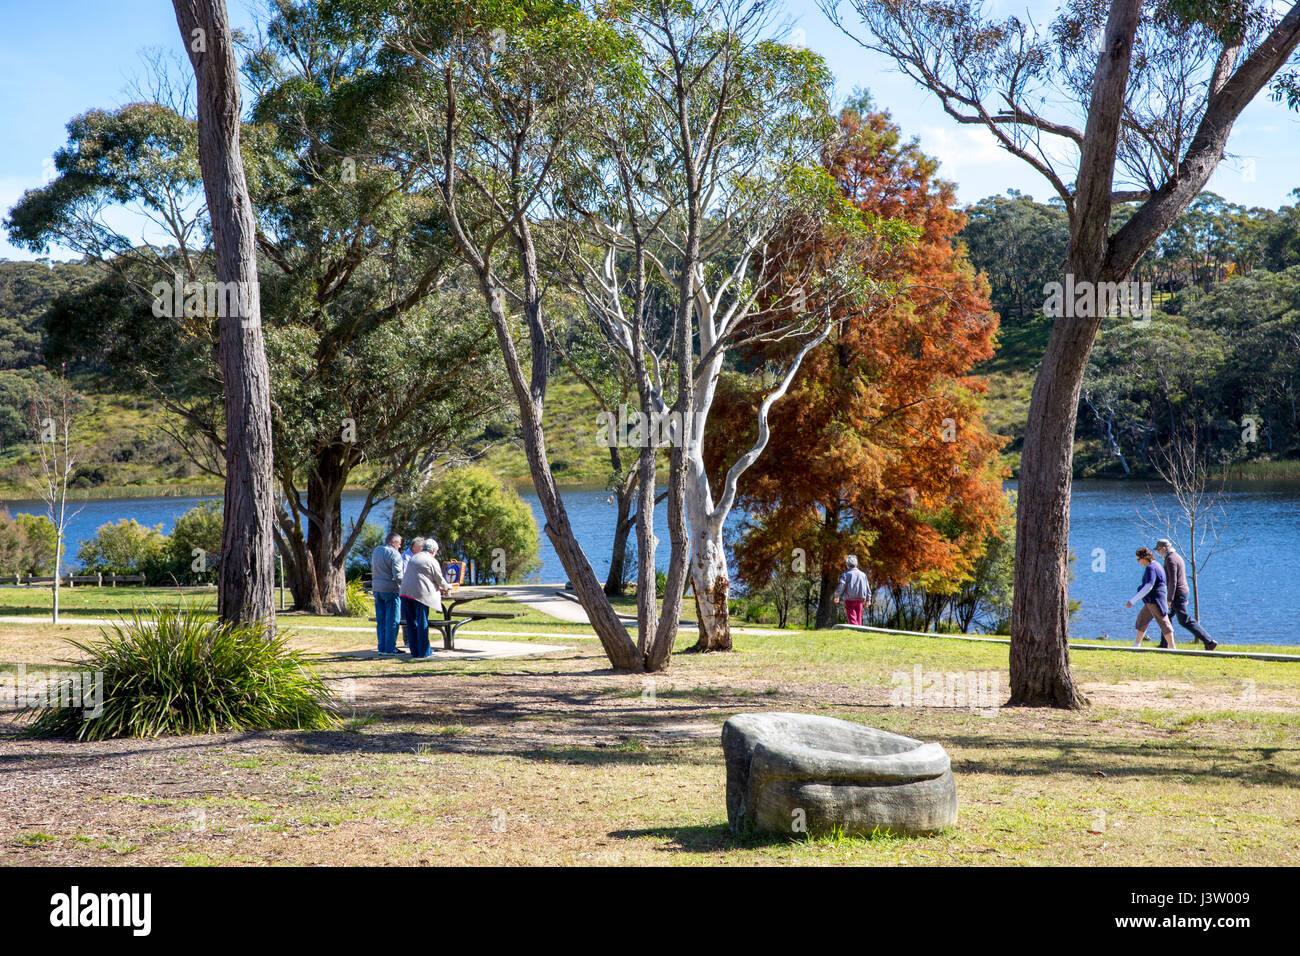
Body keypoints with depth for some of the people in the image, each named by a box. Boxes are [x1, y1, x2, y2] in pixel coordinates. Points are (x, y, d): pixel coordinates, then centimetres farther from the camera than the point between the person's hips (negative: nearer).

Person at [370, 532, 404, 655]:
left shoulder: (376, 551, 12)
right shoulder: (394, 554, -13)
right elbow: (398, 575, -17)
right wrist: (403, 585, -1)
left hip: (376, 588, 7)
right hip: (390, 590, -7)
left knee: (380, 620, 11)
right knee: (392, 620, -2)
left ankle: (382, 647, 12)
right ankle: (390, 648, -1)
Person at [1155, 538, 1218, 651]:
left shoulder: (1170, 559, -17)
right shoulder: (1178, 557, 15)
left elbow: (1173, 581, -23)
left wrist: (1170, 599, -21)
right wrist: (1185, 598, 24)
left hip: (1177, 594, -10)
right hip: (1184, 592, 10)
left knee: (1186, 621, -8)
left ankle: (1209, 642, -11)